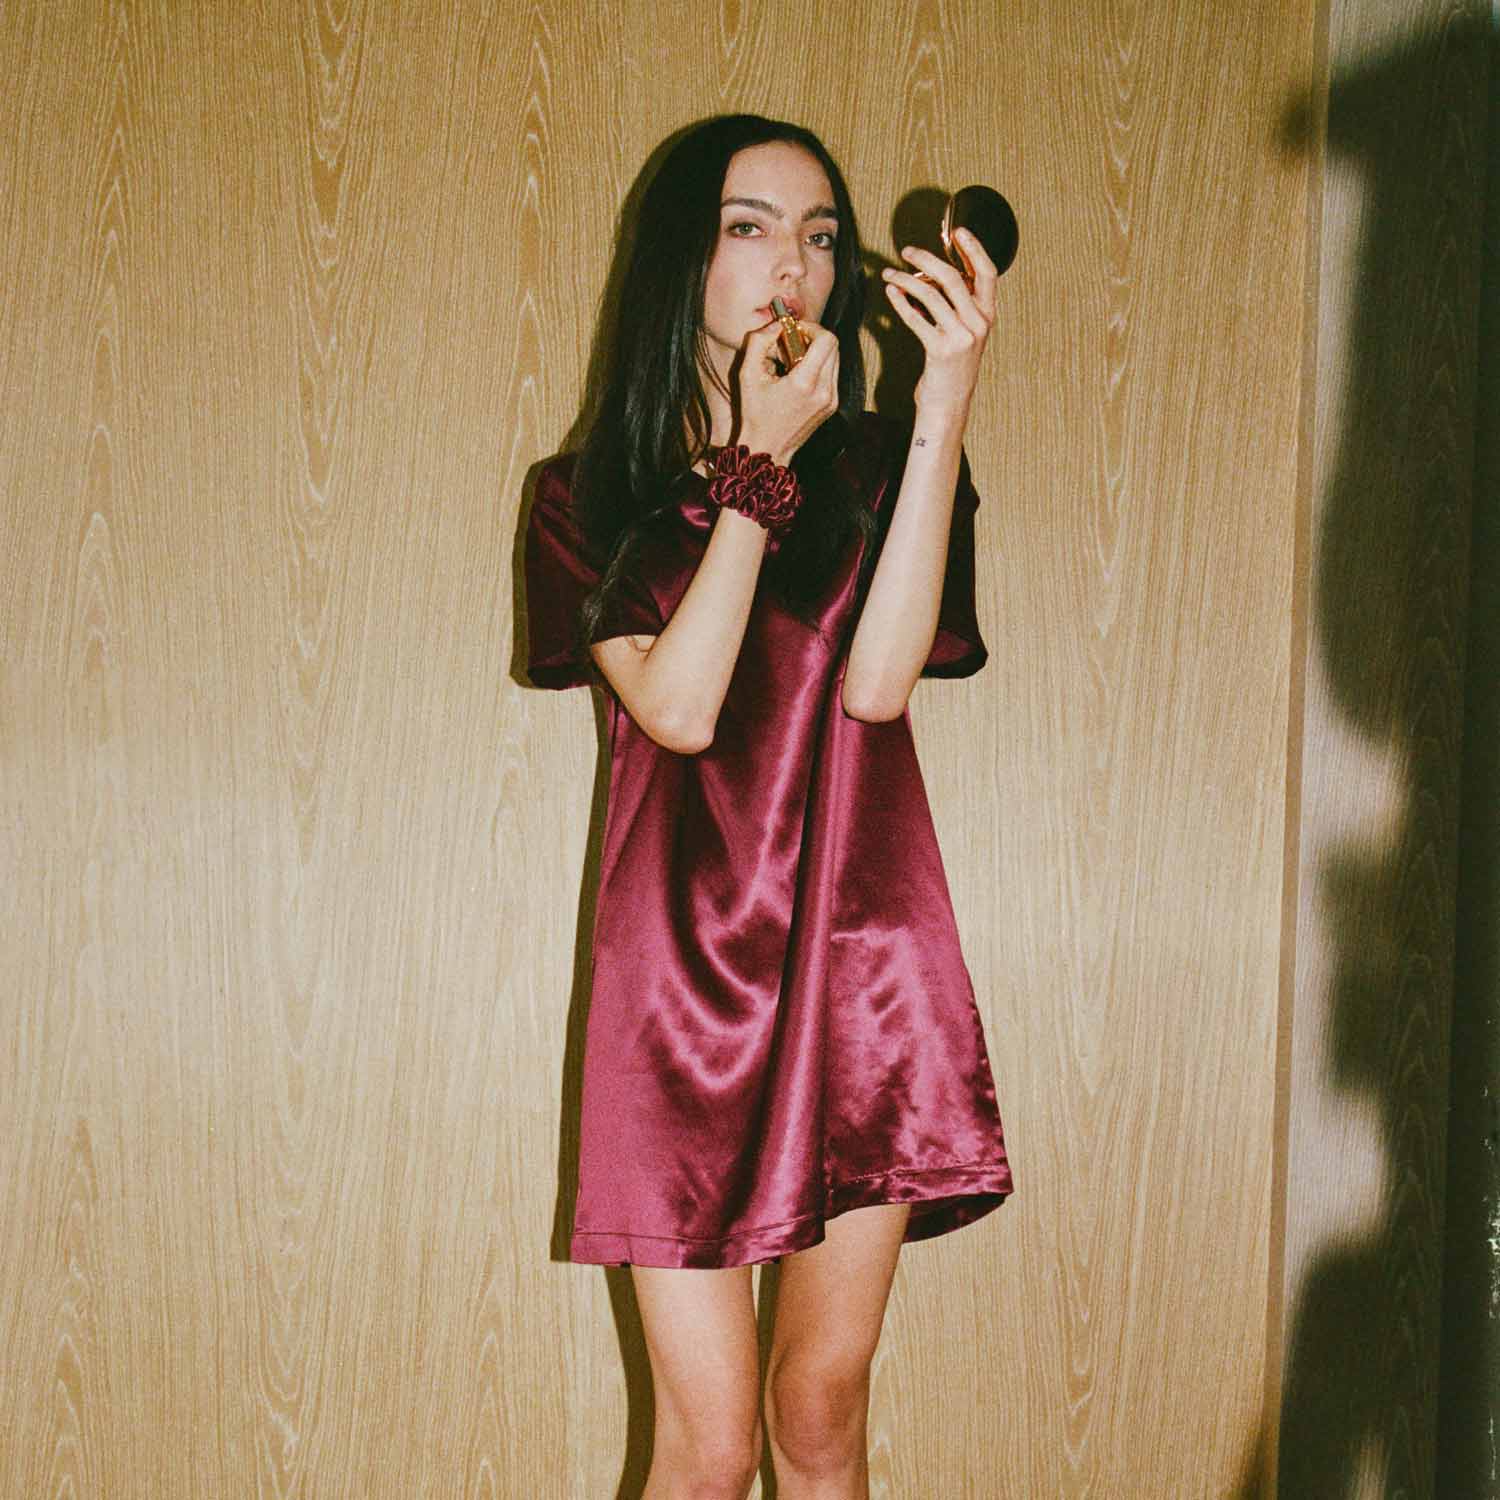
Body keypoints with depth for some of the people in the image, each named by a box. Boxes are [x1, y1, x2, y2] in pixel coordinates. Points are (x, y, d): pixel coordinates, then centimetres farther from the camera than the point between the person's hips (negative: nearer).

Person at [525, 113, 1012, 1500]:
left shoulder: (875, 468, 9)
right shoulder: (589, 499, 7)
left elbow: (877, 681, -10)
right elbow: (678, 706, -10)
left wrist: (945, 402, -14)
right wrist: (759, 465, -7)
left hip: (859, 962, 2)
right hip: (686, 968, -1)